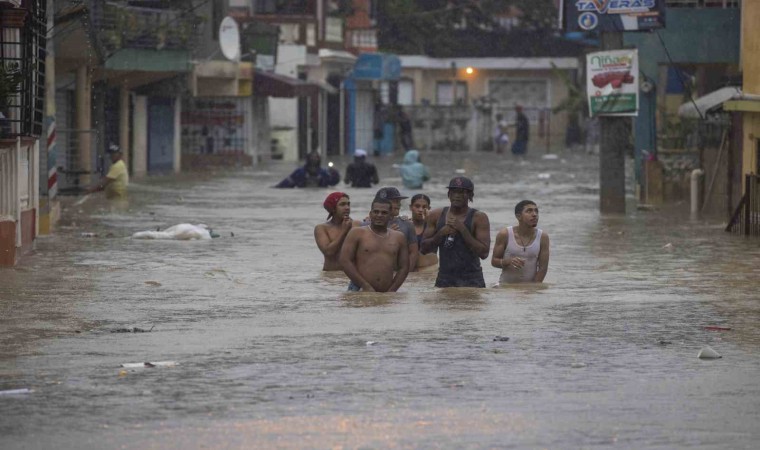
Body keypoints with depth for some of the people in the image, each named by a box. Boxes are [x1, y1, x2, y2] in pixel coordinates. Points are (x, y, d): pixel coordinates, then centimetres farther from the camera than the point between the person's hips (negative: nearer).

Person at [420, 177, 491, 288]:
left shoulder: (478, 218, -4)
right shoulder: (436, 216, 6)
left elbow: (484, 253, -13)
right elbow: (424, 249, 8)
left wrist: (462, 229, -17)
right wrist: (440, 234, -10)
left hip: (471, 280, -3)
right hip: (444, 280, 3)